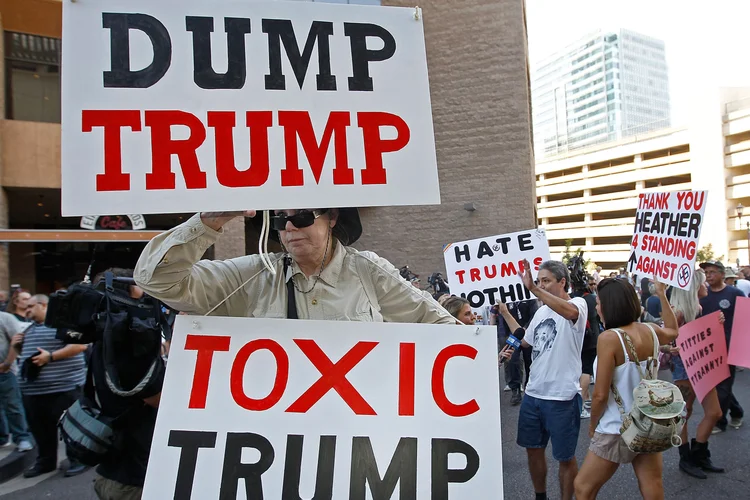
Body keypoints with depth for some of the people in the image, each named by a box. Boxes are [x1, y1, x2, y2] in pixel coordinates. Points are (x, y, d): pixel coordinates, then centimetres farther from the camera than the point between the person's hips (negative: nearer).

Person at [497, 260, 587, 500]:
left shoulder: (578, 303, -12)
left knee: (565, 457, 10)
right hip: (533, 393, 8)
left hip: (562, 397, -7)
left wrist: (534, 289, -43)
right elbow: (526, 340, 24)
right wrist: (505, 312, 21)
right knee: (533, 449, 20)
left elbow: (570, 312, -38)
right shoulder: (541, 311, 11)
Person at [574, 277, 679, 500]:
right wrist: (662, 295, 28)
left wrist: (592, 425, -4)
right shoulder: (650, 331, -3)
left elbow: (600, 394, -21)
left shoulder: (609, 338, -23)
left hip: (617, 431, -7)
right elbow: (673, 331, 24)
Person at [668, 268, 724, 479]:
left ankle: (699, 456, 27)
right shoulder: (679, 312, -19)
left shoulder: (698, 308, 7)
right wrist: (672, 349, -38)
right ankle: (686, 459, 21)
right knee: (684, 413, 5)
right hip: (684, 366, -8)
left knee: (714, 413, 11)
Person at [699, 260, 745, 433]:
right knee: (716, 385, 15)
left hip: (728, 348, -4)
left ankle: (718, 421, 19)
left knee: (722, 387, 5)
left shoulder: (735, 294, -8)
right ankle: (736, 412, 37)